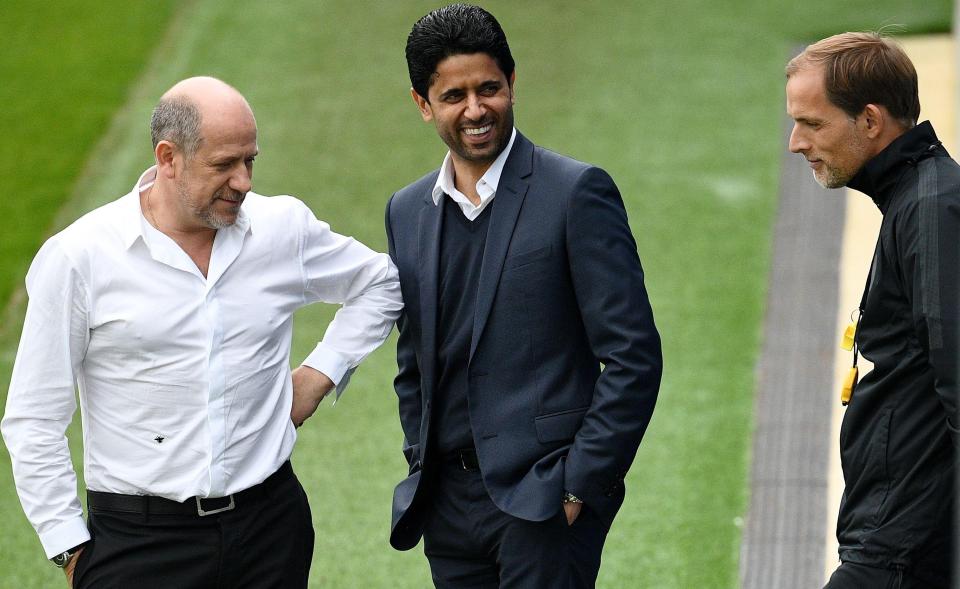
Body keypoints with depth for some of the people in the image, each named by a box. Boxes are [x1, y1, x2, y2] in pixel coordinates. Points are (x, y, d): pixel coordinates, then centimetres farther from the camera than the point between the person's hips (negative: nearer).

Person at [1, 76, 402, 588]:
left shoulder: (284, 228, 3)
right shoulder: (79, 257, -6)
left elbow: (380, 285, 23)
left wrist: (320, 374, 10)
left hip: (269, 526, 3)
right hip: (139, 540, -3)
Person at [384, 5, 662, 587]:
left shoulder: (576, 192, -7)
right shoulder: (407, 212, 11)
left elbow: (633, 357, -10)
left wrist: (580, 485, -12)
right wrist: (422, 470, 11)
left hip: (543, 497, -6)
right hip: (448, 504, 6)